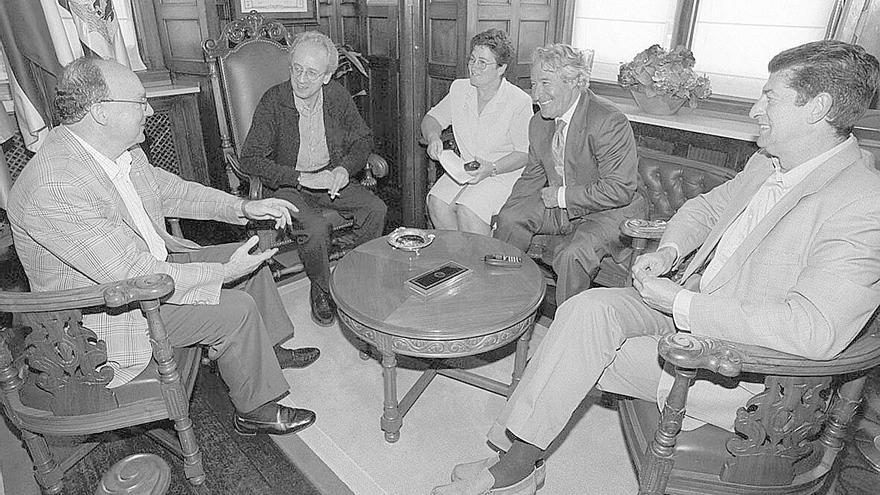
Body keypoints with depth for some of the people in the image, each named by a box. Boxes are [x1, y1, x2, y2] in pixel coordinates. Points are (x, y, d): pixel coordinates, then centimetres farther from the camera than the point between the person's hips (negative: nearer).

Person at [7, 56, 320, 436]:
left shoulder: (121, 148, -6)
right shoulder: (54, 189, -32)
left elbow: (170, 190, 9)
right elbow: (132, 274, -33)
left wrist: (243, 208, -2)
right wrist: (223, 273, -29)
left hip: (152, 262, 9)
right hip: (104, 311, -9)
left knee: (251, 257, 7)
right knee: (235, 309, -20)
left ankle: (266, 351, 26)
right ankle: (254, 412, 3)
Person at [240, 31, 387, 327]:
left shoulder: (337, 95, -2)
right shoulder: (273, 101, -13)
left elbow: (363, 139, 7)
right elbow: (250, 159, -16)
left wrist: (345, 169, -13)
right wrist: (301, 178, -25)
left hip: (331, 177, 4)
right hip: (287, 186, -4)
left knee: (376, 209, -19)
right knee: (317, 228, -31)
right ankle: (321, 289, -1)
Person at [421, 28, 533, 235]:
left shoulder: (519, 102, -13)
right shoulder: (459, 89, 4)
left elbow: (525, 153, -10)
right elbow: (431, 118, 13)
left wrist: (492, 169, -24)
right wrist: (433, 137, -10)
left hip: (504, 172, -5)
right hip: (464, 168, 5)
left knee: (467, 210, -29)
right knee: (436, 202, -21)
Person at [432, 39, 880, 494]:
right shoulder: (767, 164, 5)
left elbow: (814, 331, -30)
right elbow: (706, 206, 21)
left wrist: (678, 302, -28)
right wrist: (669, 250, -1)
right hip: (689, 308, 7)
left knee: (584, 346, -18)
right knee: (591, 307, -20)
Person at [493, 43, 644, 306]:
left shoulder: (609, 122, -24)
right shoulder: (539, 123, 1)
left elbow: (619, 190, -27)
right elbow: (533, 176, 12)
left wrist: (563, 195, -22)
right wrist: (507, 210, -2)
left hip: (608, 212, -7)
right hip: (560, 206, 8)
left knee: (572, 255, -30)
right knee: (509, 218, -2)